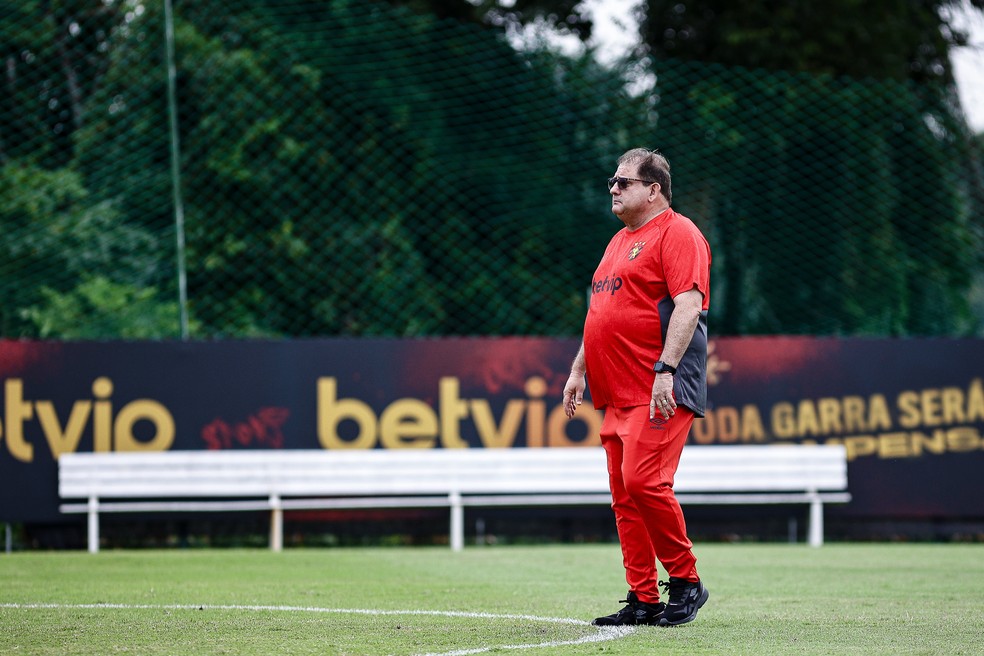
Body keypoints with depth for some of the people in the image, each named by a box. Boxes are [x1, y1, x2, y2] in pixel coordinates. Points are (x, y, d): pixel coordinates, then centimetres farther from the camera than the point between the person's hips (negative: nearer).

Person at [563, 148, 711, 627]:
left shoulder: (676, 233, -7)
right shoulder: (620, 242, 23)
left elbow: (688, 305, -17)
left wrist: (665, 370, -25)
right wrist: (579, 371, 23)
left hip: (661, 392, -9)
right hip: (617, 392, 9)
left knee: (643, 481, -18)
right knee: (625, 497, 6)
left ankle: (686, 582, -5)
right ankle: (643, 600, 9)